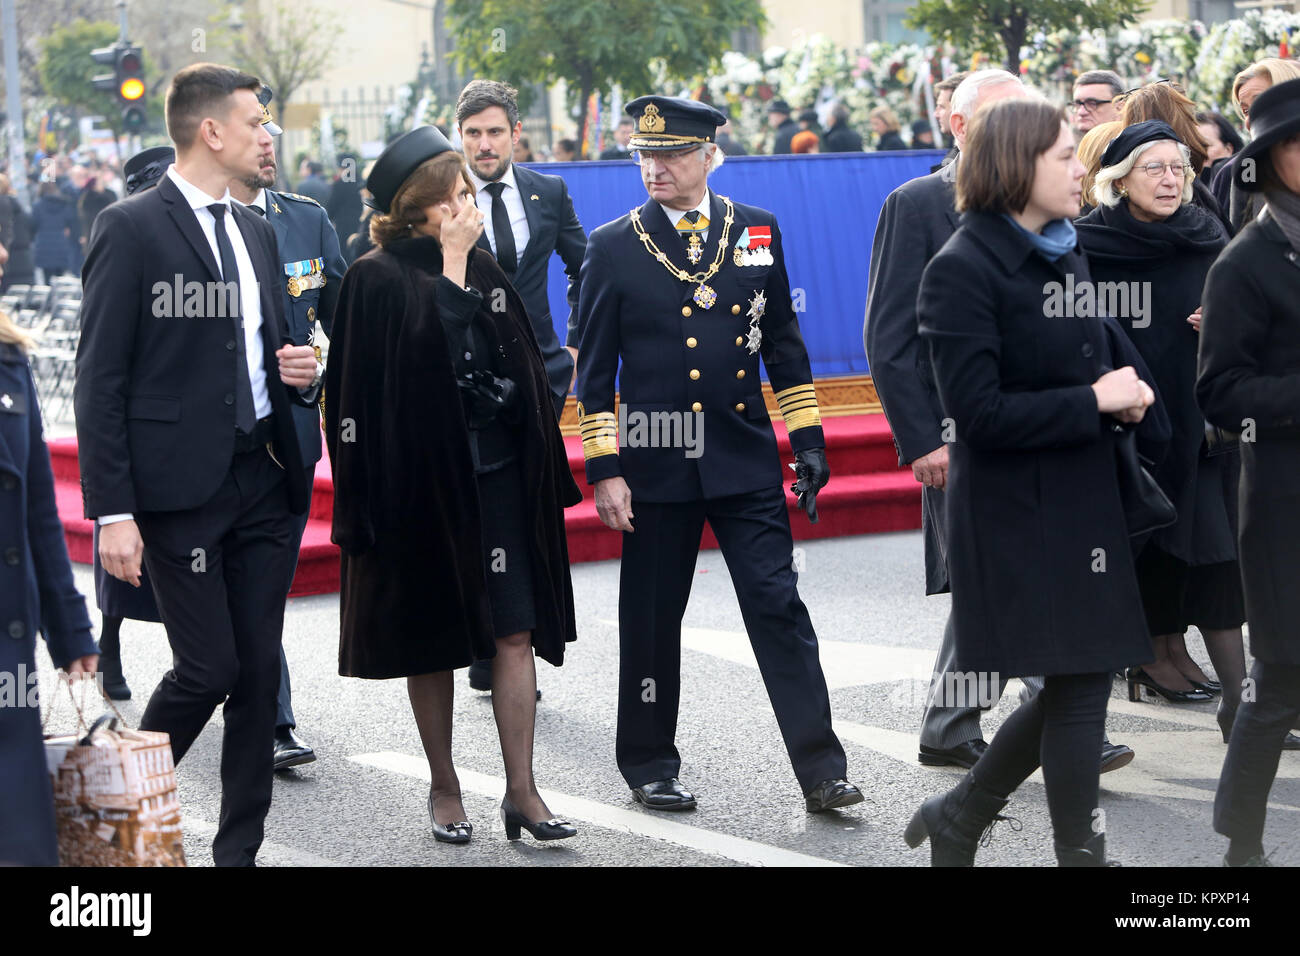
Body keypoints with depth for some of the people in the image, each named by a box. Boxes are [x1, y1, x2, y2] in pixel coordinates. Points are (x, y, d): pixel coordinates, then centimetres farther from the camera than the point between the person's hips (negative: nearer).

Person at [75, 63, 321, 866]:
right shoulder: (131, 229, -7)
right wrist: (113, 512, -15)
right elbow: (101, 382, -10)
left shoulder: (257, 232, 15)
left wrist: (303, 373, 2)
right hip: (181, 488, -7)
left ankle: (240, 846, 16)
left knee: (259, 671, 6)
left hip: (264, 482, 7)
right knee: (208, 669, -7)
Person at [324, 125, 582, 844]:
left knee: (516, 633, -3)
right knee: (432, 640, 6)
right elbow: (427, 347, -21)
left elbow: (522, 368, 16)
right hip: (424, 479, -4)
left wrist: (542, 473, 14)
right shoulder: (378, 278, -6)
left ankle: (522, 792, -1)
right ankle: (444, 788, 20)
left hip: (498, 472, 4)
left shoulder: (484, 269, 12)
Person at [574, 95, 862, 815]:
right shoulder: (613, 247, 0)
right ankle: (649, 767, 22)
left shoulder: (757, 231, 6)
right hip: (656, 465, -1)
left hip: (746, 460, 1)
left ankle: (820, 770, -1)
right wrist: (603, 470, -5)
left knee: (778, 607, -4)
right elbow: (594, 370, 0)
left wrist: (807, 437, 6)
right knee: (651, 620, 7)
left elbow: (783, 342, 12)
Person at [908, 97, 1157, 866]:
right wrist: (1094, 402, -16)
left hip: (1085, 499, 8)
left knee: (1078, 682, 13)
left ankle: (958, 817, 28)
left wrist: (1131, 389, 1)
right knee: (1079, 683, -2)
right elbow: (979, 411, -20)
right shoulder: (963, 270, -15)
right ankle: (1082, 850, 11)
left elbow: (1111, 344, 24)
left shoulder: (1065, 255, 10)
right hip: (1020, 512, -8)